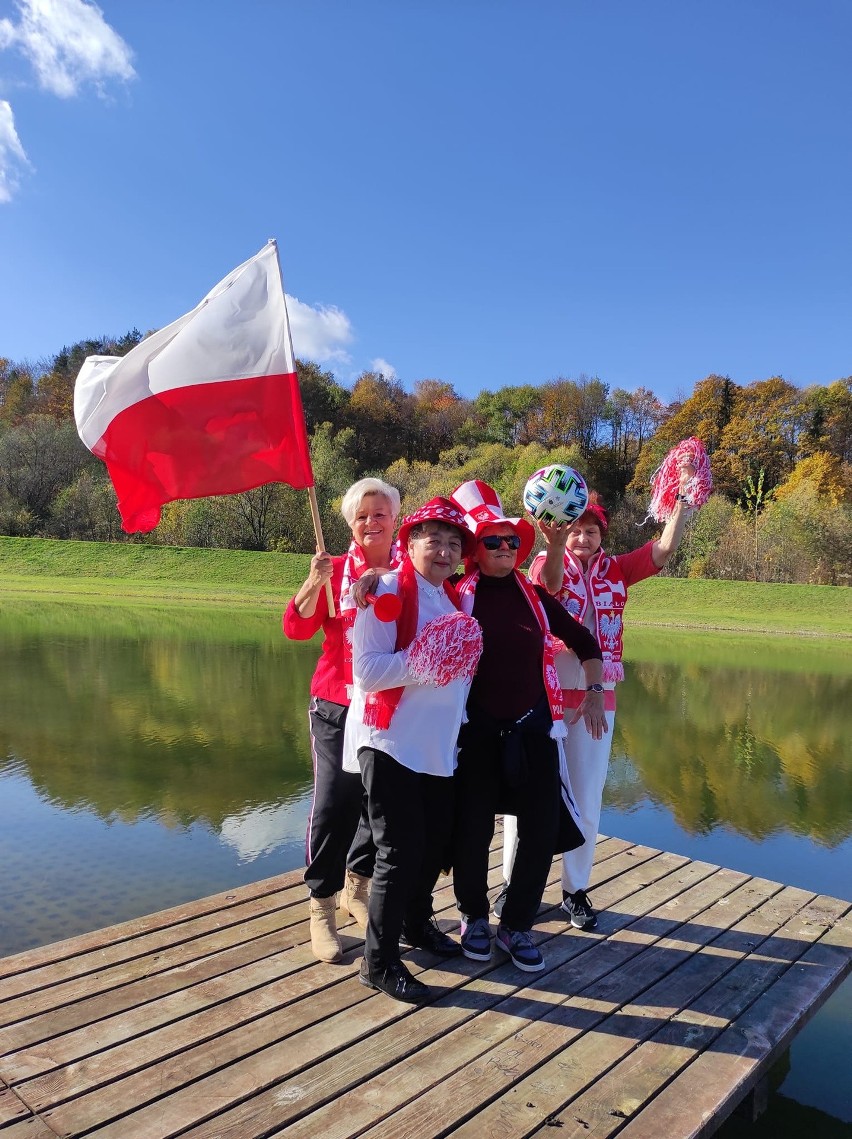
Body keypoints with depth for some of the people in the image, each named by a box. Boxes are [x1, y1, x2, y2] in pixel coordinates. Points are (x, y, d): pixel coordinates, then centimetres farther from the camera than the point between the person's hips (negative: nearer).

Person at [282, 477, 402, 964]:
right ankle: (322, 909, 16)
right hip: (338, 708, -2)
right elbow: (297, 629, -8)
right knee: (333, 806, -4)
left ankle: (357, 888, 37)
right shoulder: (335, 570, -1)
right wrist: (314, 582, -22)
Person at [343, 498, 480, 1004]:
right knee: (401, 850, -2)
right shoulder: (387, 591, -12)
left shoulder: (457, 600, 11)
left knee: (437, 842, 19)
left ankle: (417, 922, 43)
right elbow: (366, 671, -22)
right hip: (391, 745, -7)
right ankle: (380, 962, 17)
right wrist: (425, 660, -28)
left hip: (439, 748, 8)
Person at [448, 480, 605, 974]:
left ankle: (516, 925, 25)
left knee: (543, 829, 4)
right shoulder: (459, 595, -5)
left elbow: (584, 641, 16)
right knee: (473, 828, 6)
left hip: (533, 726, 3)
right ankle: (474, 916, 33)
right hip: (477, 728, -3)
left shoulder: (534, 596, 5)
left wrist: (594, 692, 10)